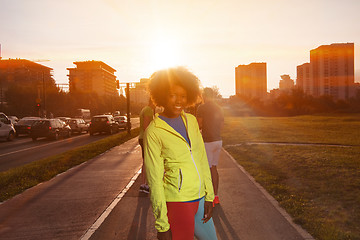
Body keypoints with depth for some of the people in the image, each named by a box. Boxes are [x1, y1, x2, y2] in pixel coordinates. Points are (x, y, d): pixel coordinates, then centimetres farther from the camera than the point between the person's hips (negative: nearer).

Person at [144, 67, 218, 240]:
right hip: (177, 203, -6)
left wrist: (209, 196, 6)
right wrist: (162, 225, -11)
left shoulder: (191, 121, 6)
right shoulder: (154, 131, -13)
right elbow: (154, 180, -12)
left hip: (199, 199, 7)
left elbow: (202, 161, 10)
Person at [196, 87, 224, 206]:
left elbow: (199, 125, -11)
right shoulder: (218, 108, 10)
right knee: (214, 167, 16)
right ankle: (216, 196, 22)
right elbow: (221, 124, 14)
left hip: (207, 142, -7)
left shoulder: (201, 108, -10)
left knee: (207, 169, 0)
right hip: (218, 140, 7)